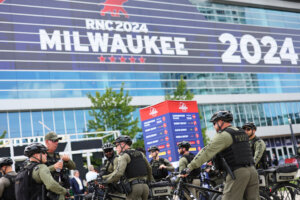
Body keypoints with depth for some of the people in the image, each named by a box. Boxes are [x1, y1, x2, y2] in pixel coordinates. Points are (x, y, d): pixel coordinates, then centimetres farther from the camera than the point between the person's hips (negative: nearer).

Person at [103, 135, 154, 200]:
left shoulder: (124, 156, -5)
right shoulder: (140, 154, 17)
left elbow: (118, 173, -18)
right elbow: (149, 169, 25)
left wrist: (106, 181, -6)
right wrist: (151, 181, 39)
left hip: (134, 187, -7)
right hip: (145, 186, 7)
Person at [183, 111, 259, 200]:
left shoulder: (223, 135, -6)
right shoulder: (243, 133, 20)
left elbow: (207, 152, -11)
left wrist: (190, 167, -9)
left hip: (237, 173, -8)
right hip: (252, 171, 8)